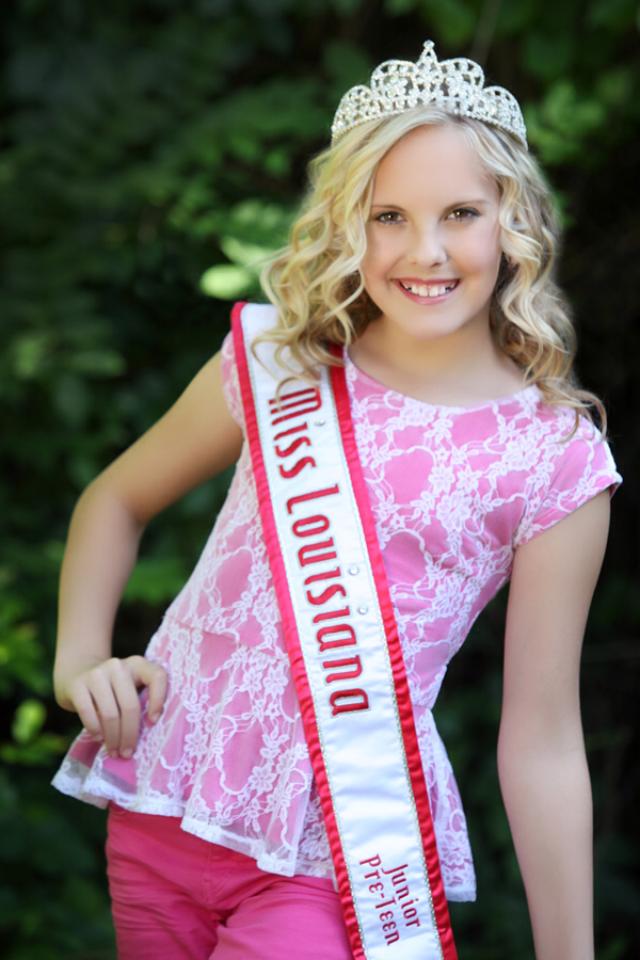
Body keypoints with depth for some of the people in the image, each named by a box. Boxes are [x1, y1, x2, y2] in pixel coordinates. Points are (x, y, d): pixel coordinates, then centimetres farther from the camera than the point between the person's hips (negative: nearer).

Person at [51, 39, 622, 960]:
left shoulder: (557, 460, -6)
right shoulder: (278, 364, 2)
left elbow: (542, 745, -3)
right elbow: (116, 501, 17)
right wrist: (79, 658, 2)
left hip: (339, 857, -3)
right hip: (161, 809, 3)